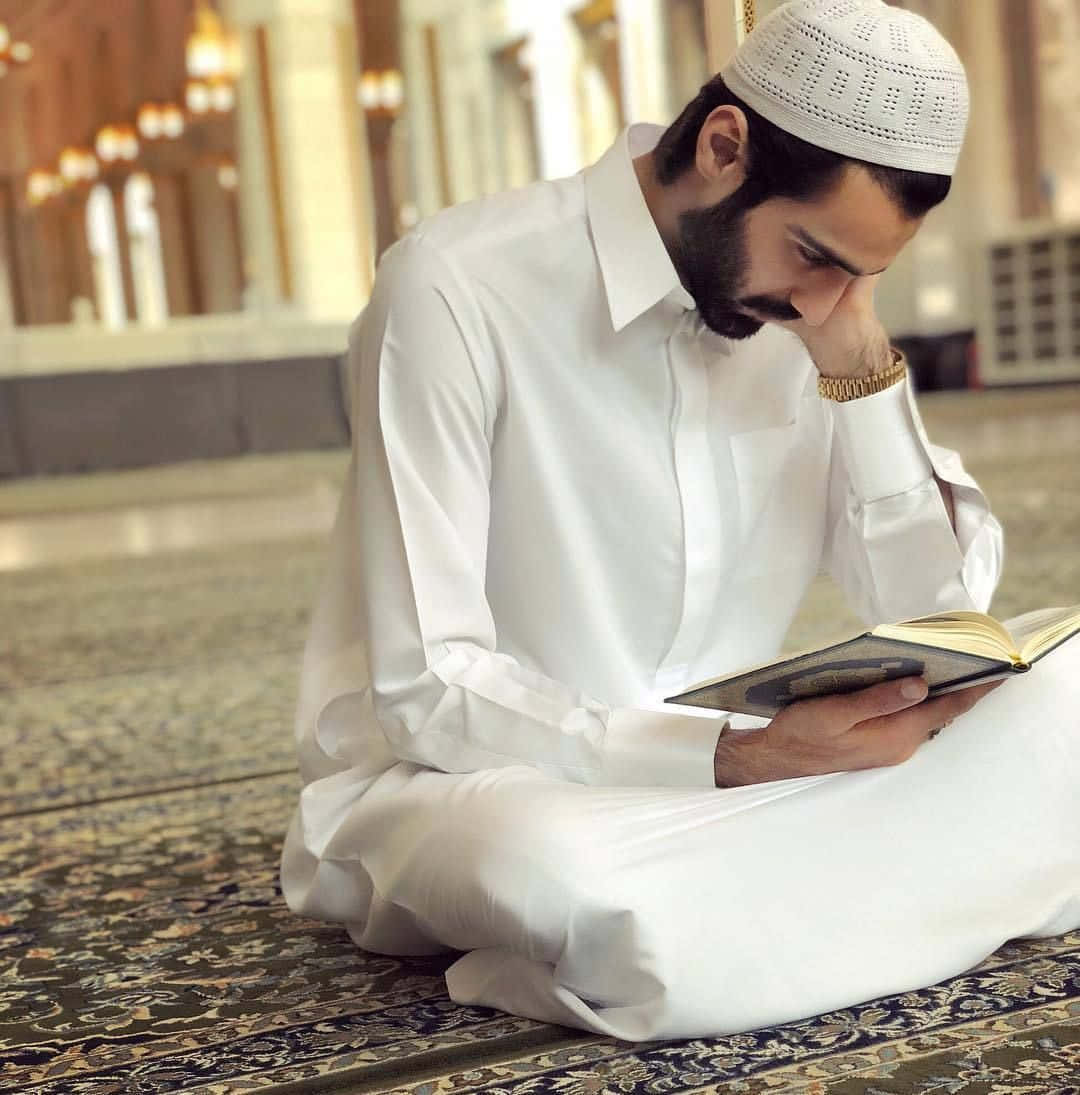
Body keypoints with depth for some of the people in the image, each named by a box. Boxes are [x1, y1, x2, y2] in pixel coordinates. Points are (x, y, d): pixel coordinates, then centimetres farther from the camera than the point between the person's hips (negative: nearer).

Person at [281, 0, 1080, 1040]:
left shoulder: (805, 309, 0)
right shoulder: (457, 288, -18)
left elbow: (941, 612, -1)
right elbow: (424, 693, -20)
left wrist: (859, 365, -13)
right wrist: (734, 759, -29)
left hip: (722, 769, 6)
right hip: (457, 782, -5)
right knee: (584, 883, -41)